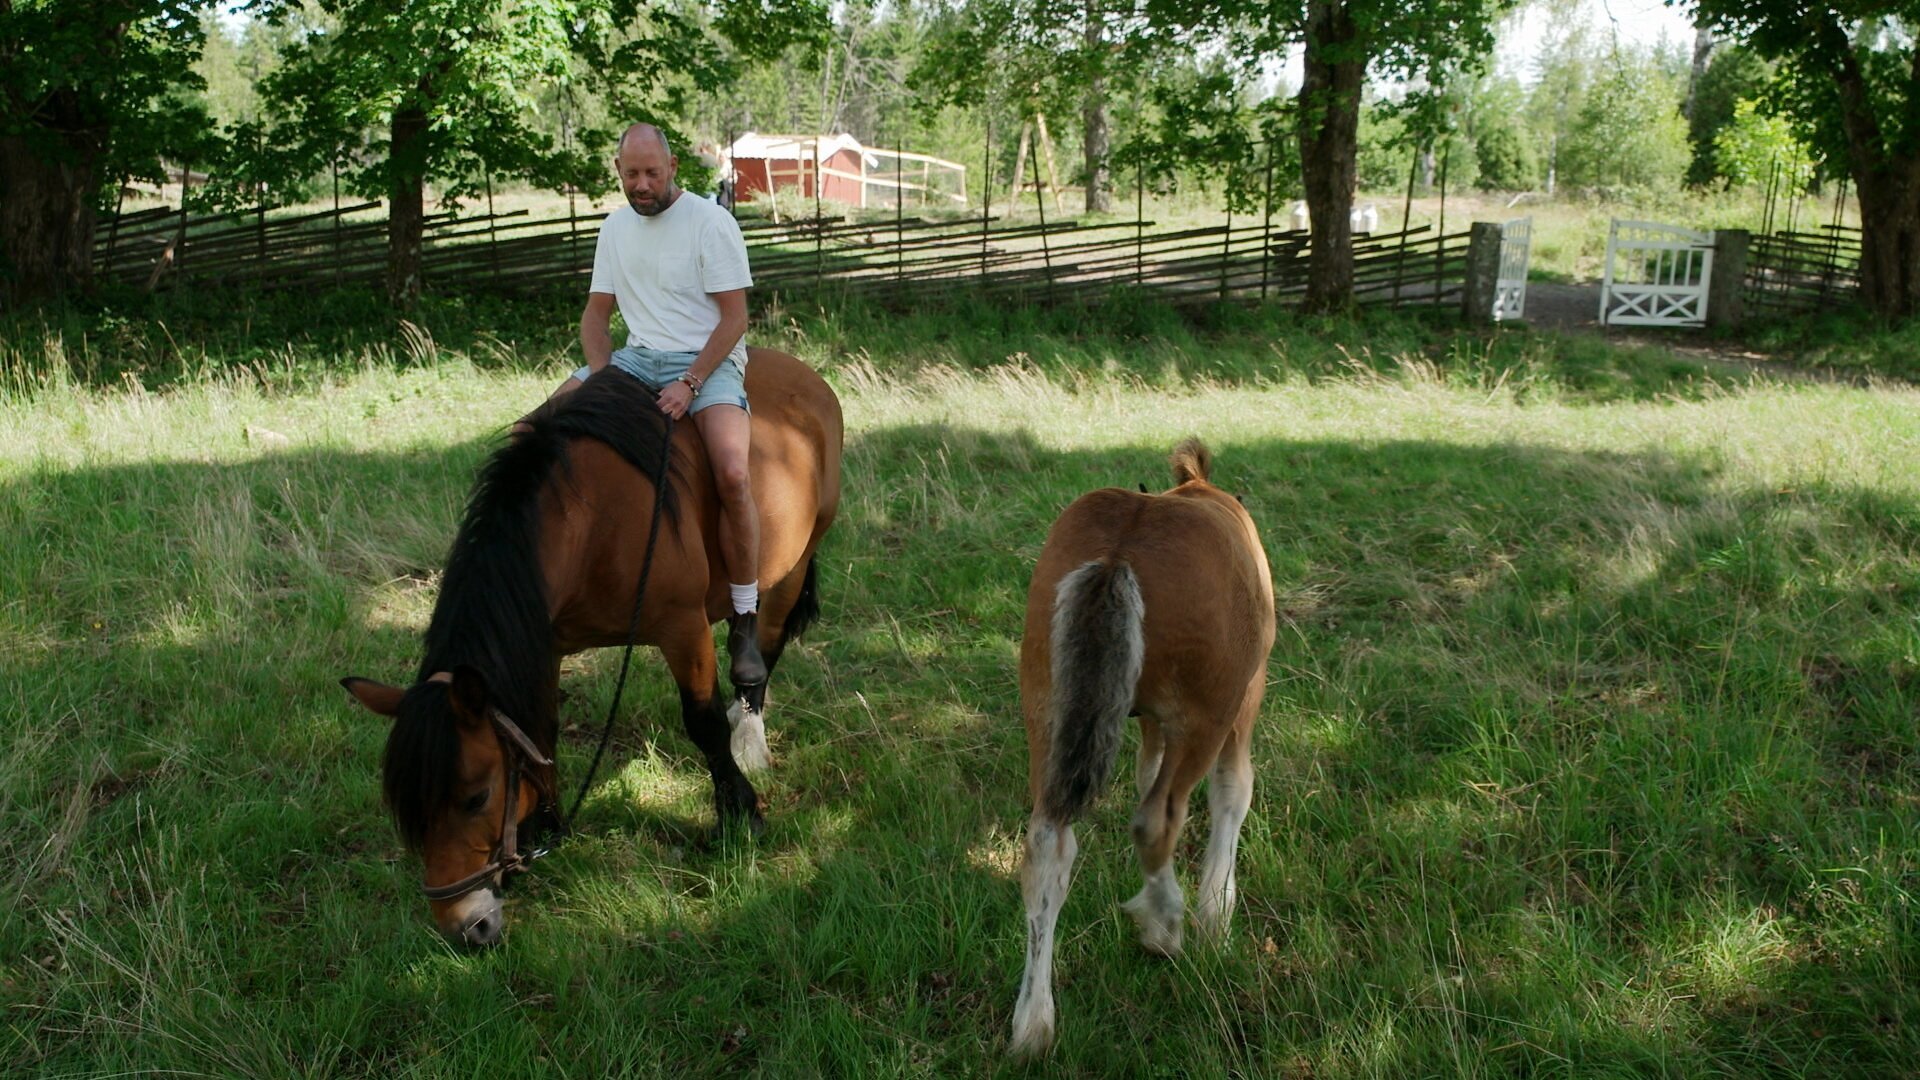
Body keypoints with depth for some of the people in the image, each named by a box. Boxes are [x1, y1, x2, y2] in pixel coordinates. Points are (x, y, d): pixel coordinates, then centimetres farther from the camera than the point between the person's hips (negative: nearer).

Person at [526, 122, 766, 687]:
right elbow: (596, 313, 16)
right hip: (635, 357, 6)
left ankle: (745, 622, -18)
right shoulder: (616, 227, 13)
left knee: (732, 475, -30)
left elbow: (734, 317, -9)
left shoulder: (711, 222, -6)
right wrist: (602, 372, -5)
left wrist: (689, 384, -21)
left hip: (707, 361, -6)